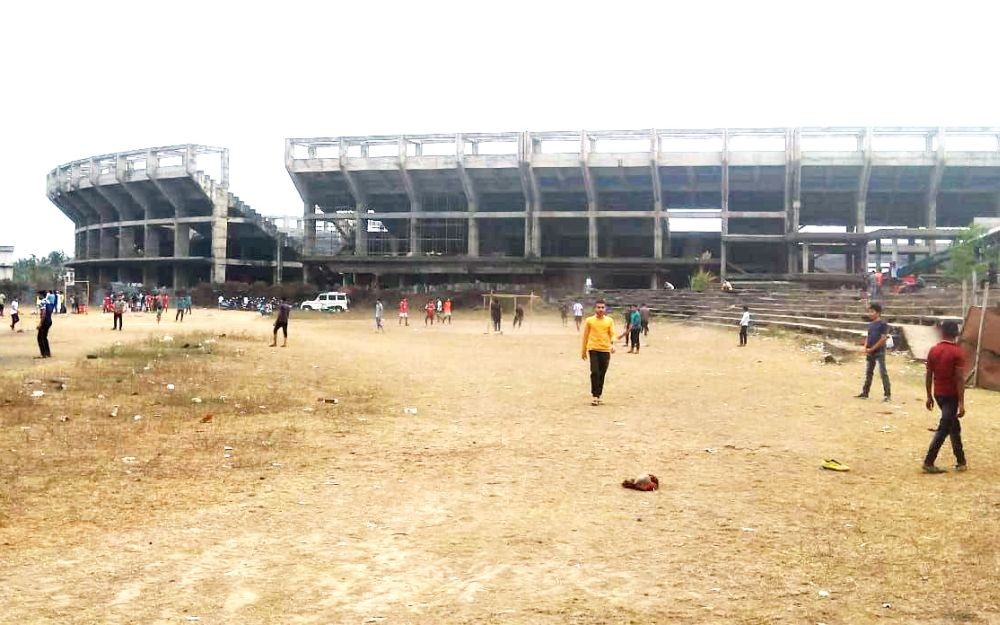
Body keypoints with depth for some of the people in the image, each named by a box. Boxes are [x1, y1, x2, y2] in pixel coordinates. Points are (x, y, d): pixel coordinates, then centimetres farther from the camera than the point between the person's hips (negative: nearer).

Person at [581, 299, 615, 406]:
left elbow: (612, 334, 2)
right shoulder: (589, 320, 2)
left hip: (605, 350, 2)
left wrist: (613, 344, -19)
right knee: (595, 372, -14)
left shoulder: (609, 320, 5)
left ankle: (598, 395, 20)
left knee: (602, 374, 7)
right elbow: (585, 336, 8)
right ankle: (594, 395, -8)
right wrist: (583, 351, 10)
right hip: (593, 349, -2)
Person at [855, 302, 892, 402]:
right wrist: (865, 348, -1)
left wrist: (872, 349, -14)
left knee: (883, 373, -8)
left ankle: (888, 395, -6)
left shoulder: (883, 324, -9)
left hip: (879, 352, -8)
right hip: (869, 353, 8)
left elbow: (883, 339, -15)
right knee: (868, 373, 13)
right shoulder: (870, 324, 13)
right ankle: (865, 393, 21)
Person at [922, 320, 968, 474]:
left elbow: (928, 375, 5)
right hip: (951, 395, -6)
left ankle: (961, 461, 25)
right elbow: (960, 379, -18)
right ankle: (928, 462, -5)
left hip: (938, 394, 6)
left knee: (954, 427, 19)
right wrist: (961, 403, -16)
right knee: (944, 429, -2)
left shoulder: (933, 350, 1)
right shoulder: (957, 352, -15)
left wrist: (929, 396, 15)